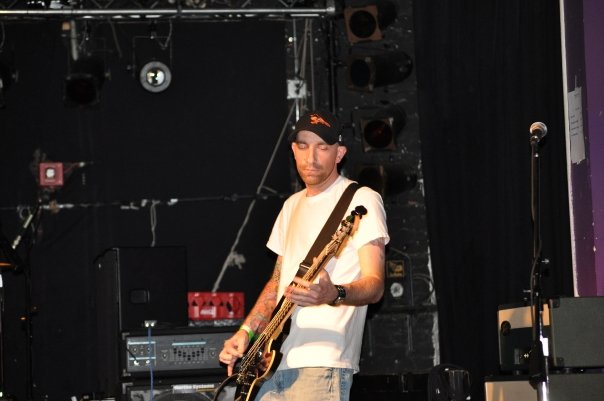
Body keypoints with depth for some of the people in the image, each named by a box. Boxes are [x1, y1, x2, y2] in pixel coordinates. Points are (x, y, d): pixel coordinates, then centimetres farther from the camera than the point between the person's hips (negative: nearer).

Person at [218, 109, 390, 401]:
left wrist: (333, 295, -32)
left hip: (321, 366, -7)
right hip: (272, 362, 7)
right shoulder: (292, 205, 20)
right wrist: (246, 332, 13)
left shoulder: (360, 200, -4)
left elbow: (374, 285, -12)